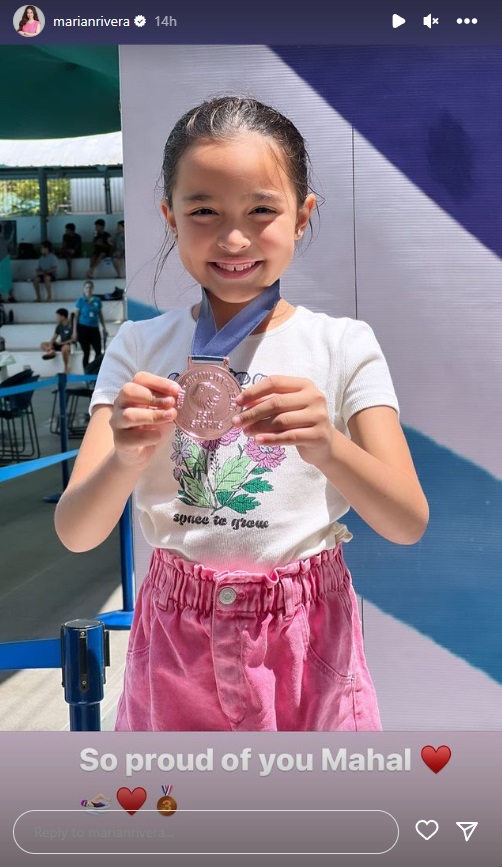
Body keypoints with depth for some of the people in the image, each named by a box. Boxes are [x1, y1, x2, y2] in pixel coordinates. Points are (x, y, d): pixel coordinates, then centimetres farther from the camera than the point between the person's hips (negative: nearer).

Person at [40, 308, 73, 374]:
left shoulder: (71, 326, -15)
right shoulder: (59, 326, 6)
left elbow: (73, 339, -17)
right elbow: (54, 338, 4)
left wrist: (62, 343, -21)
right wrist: (50, 346, -14)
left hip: (68, 344, -8)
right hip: (60, 344, 8)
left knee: (64, 348, -44)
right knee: (43, 344, 5)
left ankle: (66, 368, -25)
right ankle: (51, 352, -28)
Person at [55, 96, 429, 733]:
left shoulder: (342, 345, -6)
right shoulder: (140, 348, -4)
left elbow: (409, 524, -11)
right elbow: (75, 534, -9)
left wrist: (328, 447, -31)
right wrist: (127, 460, -31)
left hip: (305, 639, 0)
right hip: (179, 638, 1)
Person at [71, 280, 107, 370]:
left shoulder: (97, 300, 7)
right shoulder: (80, 301, -2)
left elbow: (101, 315, 14)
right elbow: (75, 316, -2)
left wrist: (104, 328, 10)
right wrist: (74, 332, -8)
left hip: (94, 329, 3)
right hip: (83, 328, -3)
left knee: (98, 351, -6)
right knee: (86, 352, 0)